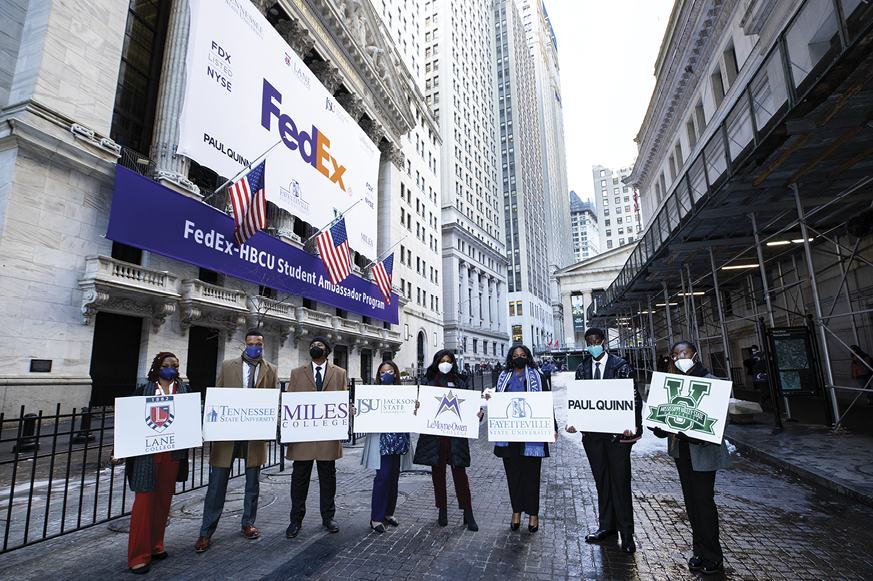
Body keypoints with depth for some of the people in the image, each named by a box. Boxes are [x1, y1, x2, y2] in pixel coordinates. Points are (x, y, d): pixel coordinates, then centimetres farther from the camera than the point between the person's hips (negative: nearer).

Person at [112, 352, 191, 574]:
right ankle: (139, 556, 11)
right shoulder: (143, 390, 2)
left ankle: (155, 546, 27)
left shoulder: (184, 390, 8)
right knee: (144, 500, 0)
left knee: (164, 500, 11)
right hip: (147, 453, -2)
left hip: (173, 453, 2)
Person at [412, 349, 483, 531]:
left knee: (460, 472, 0)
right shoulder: (429, 382, 8)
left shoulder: (459, 382, 10)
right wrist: (417, 408, -17)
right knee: (438, 472, 9)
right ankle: (442, 510, 25)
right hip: (434, 432, 1)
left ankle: (468, 513, 11)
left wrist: (478, 413, -11)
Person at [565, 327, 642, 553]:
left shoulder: (621, 365, -4)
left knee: (620, 481, 4)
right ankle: (607, 526, 29)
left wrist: (634, 425, -21)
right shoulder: (582, 369, 7)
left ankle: (626, 533, 19)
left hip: (617, 431, -4)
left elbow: (634, 397, -7)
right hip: (592, 432, 4)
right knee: (601, 481, 14)